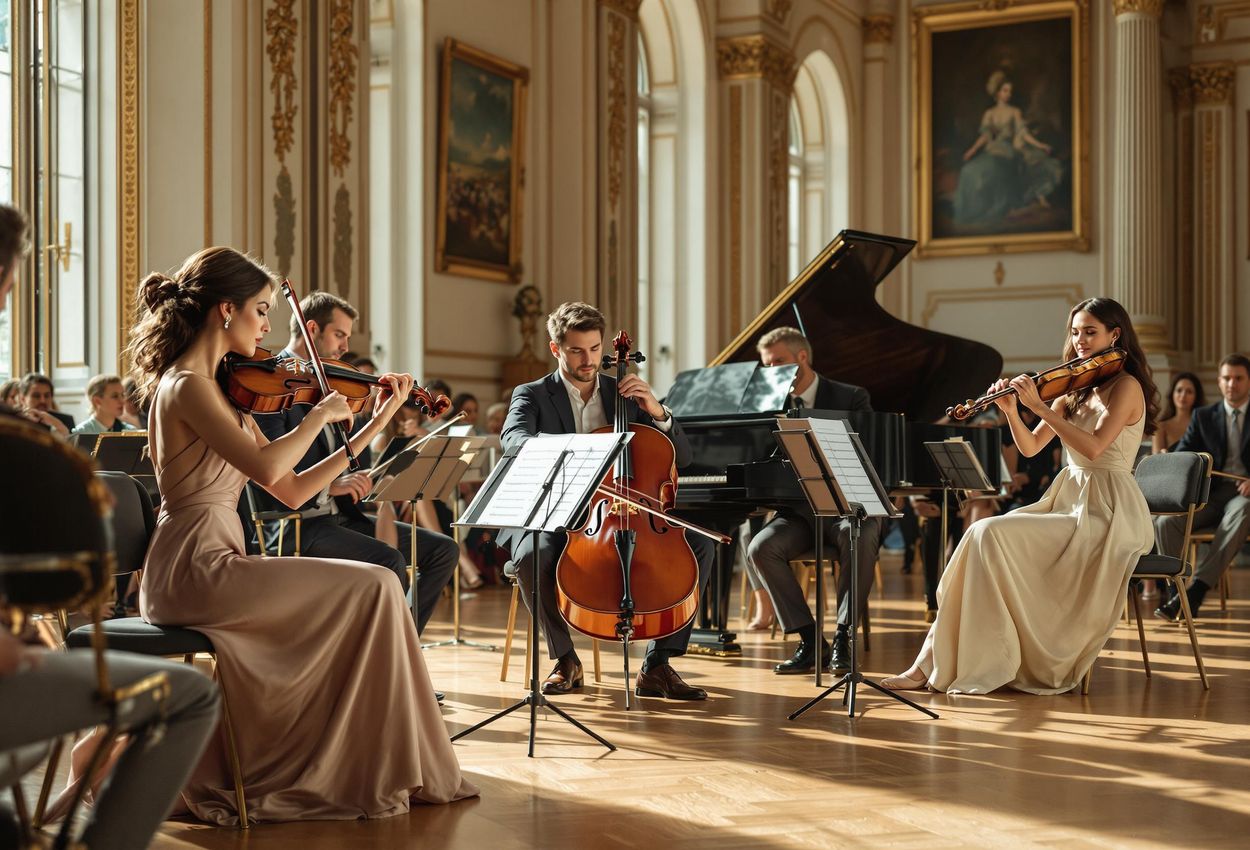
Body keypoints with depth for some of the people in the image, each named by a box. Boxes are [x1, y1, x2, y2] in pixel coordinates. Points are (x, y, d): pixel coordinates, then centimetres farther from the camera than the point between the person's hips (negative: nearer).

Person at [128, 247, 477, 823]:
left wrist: (375, 425, 11)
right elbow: (266, 469, -28)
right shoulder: (187, 386, -13)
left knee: (366, 592, 10)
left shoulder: (224, 389, 16)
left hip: (206, 565, 10)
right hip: (195, 570, -10)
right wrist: (321, 413, -12)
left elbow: (292, 491, 13)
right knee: (374, 586, -11)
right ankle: (390, 772, 0)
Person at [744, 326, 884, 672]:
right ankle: (810, 640, -18)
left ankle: (842, 637, -26)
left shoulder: (852, 398, 0)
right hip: (799, 510, 3)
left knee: (859, 540, -37)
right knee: (760, 548, -26)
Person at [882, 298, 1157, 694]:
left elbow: (1093, 447, -23)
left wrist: (1039, 406, -21)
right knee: (982, 537, -14)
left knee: (991, 535, -23)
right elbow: (1030, 448, 10)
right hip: (1068, 499, 7)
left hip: (1105, 514, -7)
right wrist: (1011, 411, -8)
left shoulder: (1126, 386, -8)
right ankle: (934, 661, -16)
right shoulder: (1075, 391, 15)